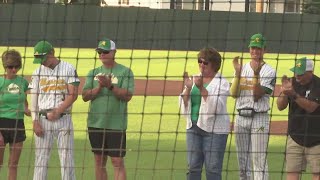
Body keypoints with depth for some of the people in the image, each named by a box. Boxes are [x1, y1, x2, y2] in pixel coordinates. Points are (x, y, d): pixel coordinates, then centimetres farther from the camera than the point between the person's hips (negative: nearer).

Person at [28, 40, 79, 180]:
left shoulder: (68, 69, 0)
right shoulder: (38, 72, 9)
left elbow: (73, 95, -6)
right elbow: (34, 98, 7)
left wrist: (57, 112, -13)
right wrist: (35, 121, -3)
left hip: (63, 118, -3)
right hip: (43, 120, 3)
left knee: (66, 158, -3)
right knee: (41, 158, 2)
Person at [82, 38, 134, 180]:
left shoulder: (125, 72, -1)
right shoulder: (93, 73, 12)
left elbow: (127, 96, -11)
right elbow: (85, 96, 3)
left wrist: (110, 86, -21)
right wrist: (99, 87, -13)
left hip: (116, 124, -5)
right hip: (95, 123, 5)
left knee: (118, 162, -7)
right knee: (99, 161, 9)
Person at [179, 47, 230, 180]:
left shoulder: (222, 83, -3)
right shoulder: (193, 79, 12)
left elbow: (216, 106, -17)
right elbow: (184, 104, 7)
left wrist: (201, 88, -23)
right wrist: (188, 88, -10)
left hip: (214, 129, -5)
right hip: (193, 128, 5)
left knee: (213, 168, -5)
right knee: (193, 167, 6)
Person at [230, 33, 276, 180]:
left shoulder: (269, 71, -3)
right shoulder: (242, 68, 11)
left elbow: (257, 96, -12)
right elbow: (234, 94, 1)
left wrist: (256, 74, -21)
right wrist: (237, 73, -9)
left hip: (259, 118, -5)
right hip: (241, 117, 5)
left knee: (259, 159, -8)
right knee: (242, 159, 11)